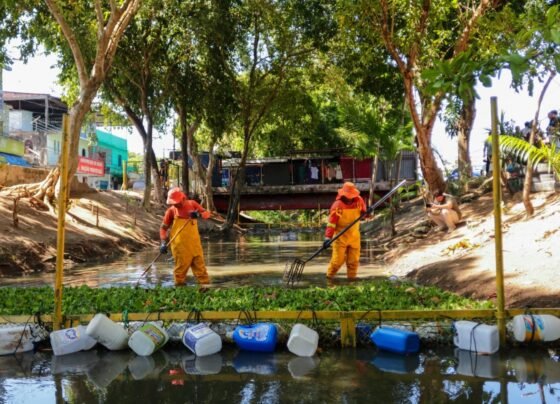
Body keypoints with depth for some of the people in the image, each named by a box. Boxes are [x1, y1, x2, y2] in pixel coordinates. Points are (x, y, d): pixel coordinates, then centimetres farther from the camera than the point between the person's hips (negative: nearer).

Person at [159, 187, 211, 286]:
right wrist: (163, 243, -8)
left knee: (199, 264, 6)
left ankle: (205, 284, 12)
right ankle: (179, 285, 13)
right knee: (181, 266, 2)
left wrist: (199, 215, -18)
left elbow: (207, 213, 4)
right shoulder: (171, 210, -3)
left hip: (194, 242, 2)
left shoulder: (192, 204, 1)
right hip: (180, 245, -2)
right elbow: (163, 227, 3)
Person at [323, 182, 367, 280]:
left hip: (354, 235, 4)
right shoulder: (337, 205, -15)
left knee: (354, 260, 7)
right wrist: (328, 237, -24)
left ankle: (351, 278, 21)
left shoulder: (359, 200, -3)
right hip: (340, 236, -4)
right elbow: (331, 222, -17)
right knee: (338, 259, -4)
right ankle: (329, 277, 17)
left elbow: (363, 212, 14)